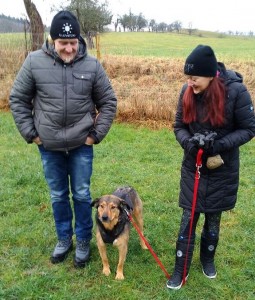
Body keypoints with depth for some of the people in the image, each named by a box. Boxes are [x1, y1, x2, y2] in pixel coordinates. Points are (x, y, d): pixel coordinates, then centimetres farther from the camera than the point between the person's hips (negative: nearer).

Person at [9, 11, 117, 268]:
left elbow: (108, 102, 2)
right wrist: (30, 133, -2)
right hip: (49, 147, 1)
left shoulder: (92, 65, -7)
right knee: (58, 196, 14)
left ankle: (83, 241, 29)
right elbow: (18, 99, 2)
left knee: (82, 195, 10)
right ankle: (64, 239, 35)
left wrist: (96, 134, -3)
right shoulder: (34, 62, -8)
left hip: (82, 146, 0)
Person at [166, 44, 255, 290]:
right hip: (193, 168, 2)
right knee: (188, 219, 6)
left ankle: (207, 259, 41)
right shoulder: (187, 92, -9)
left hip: (222, 170, -1)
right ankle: (181, 270, 22)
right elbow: (179, 126, 1)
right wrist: (188, 142, -20)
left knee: (213, 219, 15)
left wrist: (220, 144, -24)